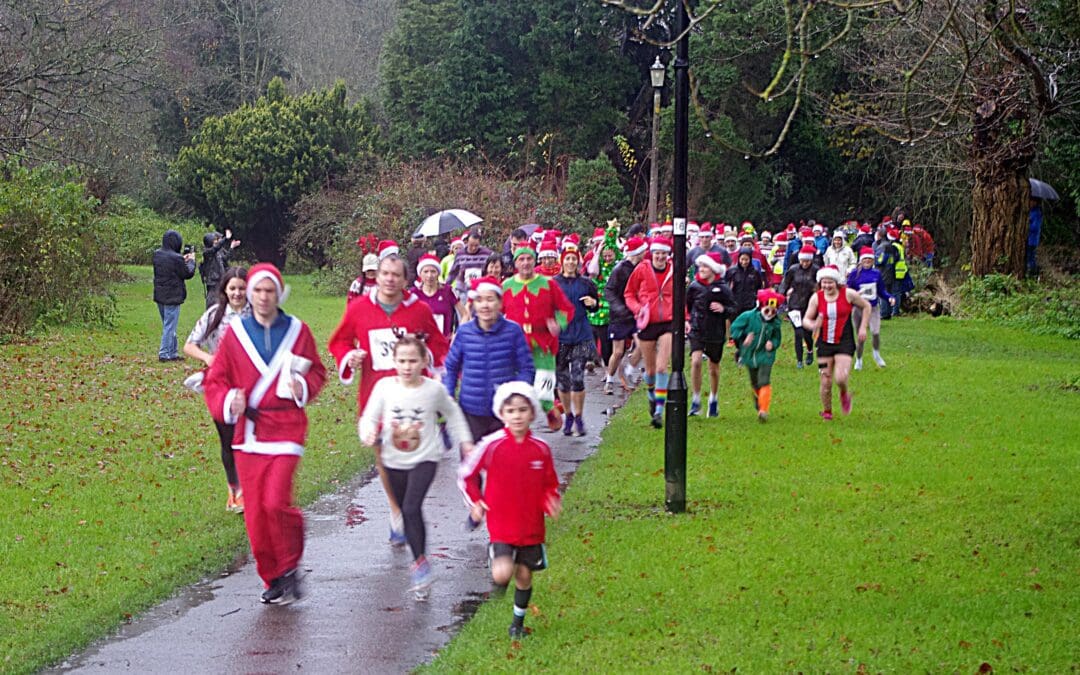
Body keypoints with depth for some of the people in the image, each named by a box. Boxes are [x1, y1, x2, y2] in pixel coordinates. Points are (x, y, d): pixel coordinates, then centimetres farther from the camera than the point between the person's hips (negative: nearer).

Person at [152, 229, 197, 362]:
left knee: (168, 325, 17)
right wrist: (191, 261, 7)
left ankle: (172, 352, 22)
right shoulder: (176, 258, -21)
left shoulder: (157, 254, 2)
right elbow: (188, 273, -9)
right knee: (170, 326, -1)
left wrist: (183, 259, 12)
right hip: (172, 297, -8)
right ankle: (164, 354, 0)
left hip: (159, 296, 8)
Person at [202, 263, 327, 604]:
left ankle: (290, 567, 6)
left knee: (276, 502, -17)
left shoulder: (297, 331, 3)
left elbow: (317, 372, 13)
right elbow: (215, 380, 7)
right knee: (254, 512, 2)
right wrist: (228, 402, -14)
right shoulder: (235, 333, 4)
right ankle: (272, 579, 18)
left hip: (286, 430, -2)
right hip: (248, 433, 2)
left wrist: (304, 387, -9)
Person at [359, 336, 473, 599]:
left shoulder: (435, 389, -9)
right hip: (394, 461, 3)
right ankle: (421, 564, 29)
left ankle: (421, 561, -10)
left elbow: (452, 414, 10)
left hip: (424, 459, -3)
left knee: (412, 508, -21)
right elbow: (369, 417, -4)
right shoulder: (384, 387, -8)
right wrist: (368, 434, -25)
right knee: (407, 515, 14)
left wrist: (465, 441, 10)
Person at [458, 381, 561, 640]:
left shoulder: (541, 449, -3)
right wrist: (475, 503, -5)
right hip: (501, 525, -2)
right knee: (503, 574, -19)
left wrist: (552, 503, -10)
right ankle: (498, 576, 18)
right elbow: (465, 475, 4)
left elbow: (550, 485, 10)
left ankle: (518, 622, 34)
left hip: (531, 526, 3)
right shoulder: (491, 445, -10)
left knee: (524, 575, 11)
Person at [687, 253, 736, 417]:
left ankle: (713, 399, 36)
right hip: (697, 332, 0)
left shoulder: (723, 289, -7)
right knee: (695, 362, -20)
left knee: (714, 368, 13)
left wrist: (723, 309, -21)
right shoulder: (694, 287, -2)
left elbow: (734, 311, -2)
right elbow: (686, 306, 14)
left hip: (716, 334, 0)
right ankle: (696, 400, -9)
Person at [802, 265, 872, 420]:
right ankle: (827, 411, 25)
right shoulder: (816, 298, -2)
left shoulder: (848, 294, -6)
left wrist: (863, 327, 2)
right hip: (824, 344, 2)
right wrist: (813, 325, -23)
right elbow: (806, 319, 1)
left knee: (840, 378, -19)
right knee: (826, 382, 3)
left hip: (844, 343, -2)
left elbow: (866, 306, 9)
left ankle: (845, 394, 16)